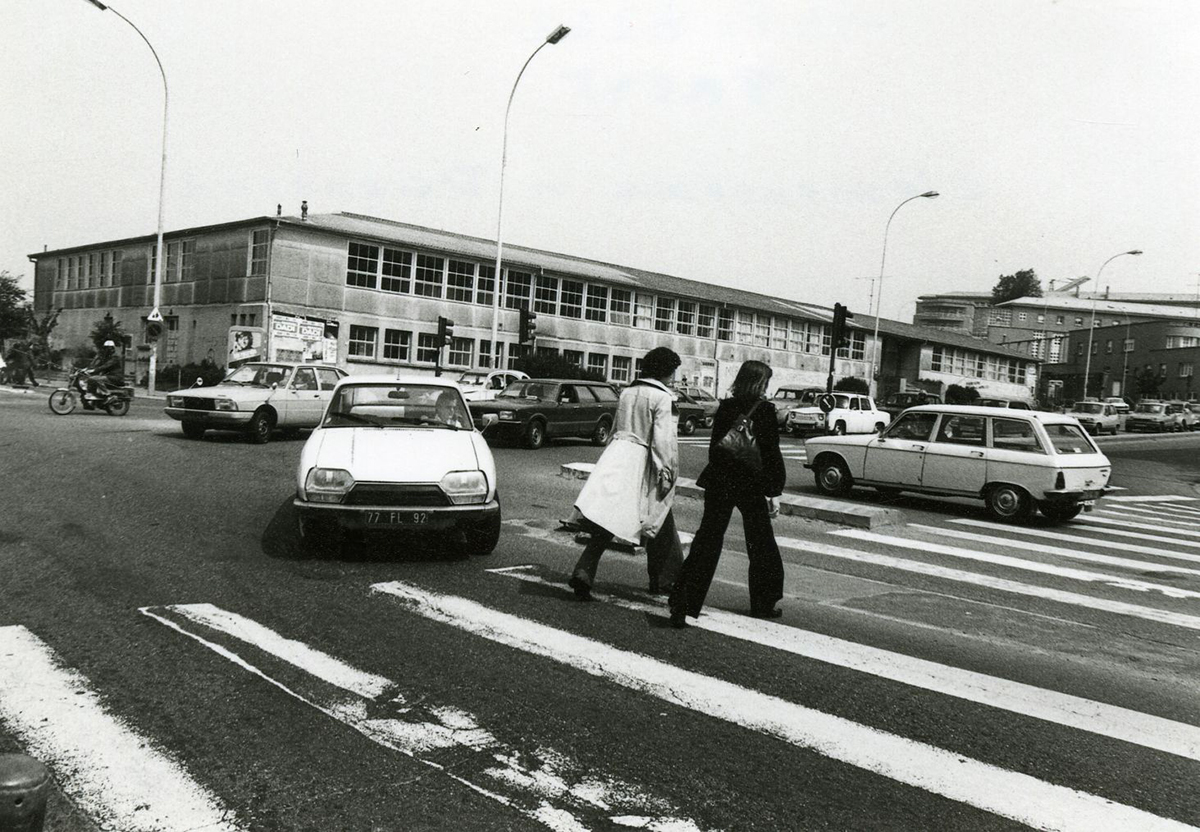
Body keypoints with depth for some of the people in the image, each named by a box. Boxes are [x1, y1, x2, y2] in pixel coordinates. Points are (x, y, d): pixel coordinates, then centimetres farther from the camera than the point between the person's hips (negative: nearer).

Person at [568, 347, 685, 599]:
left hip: (616, 454, 6)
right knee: (661, 522, 12)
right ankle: (663, 580, 23)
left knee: (605, 521, 1)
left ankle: (583, 573, -15)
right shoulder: (661, 397, -8)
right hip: (641, 461, -6)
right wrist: (666, 472, -10)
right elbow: (663, 438, -14)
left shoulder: (627, 392, 13)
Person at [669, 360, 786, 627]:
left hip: (719, 484, 3)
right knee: (761, 545, 16)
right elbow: (771, 454, -9)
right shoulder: (764, 410, -8)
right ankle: (763, 603, 28)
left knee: (706, 544, 3)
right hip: (750, 485, -3)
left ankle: (682, 606, -7)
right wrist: (774, 492, -4)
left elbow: (714, 447, 9)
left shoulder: (725, 407, 4)